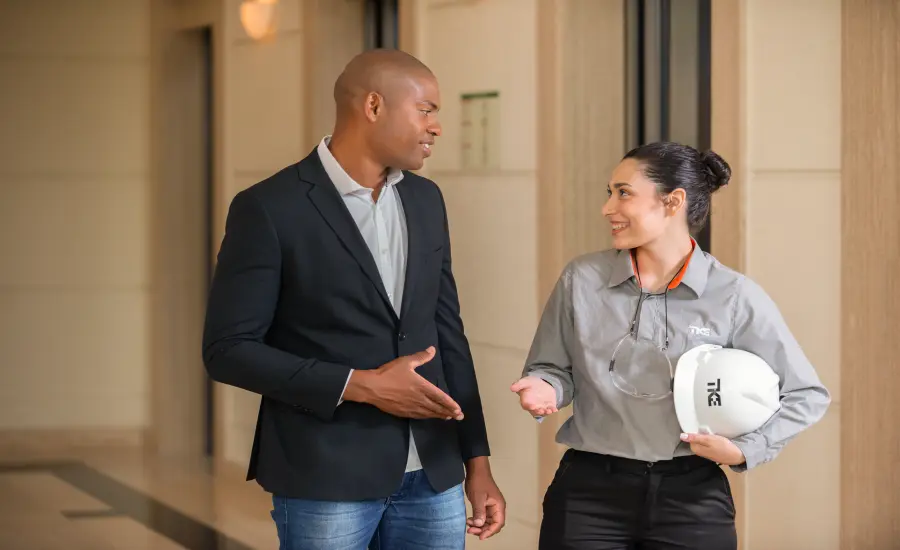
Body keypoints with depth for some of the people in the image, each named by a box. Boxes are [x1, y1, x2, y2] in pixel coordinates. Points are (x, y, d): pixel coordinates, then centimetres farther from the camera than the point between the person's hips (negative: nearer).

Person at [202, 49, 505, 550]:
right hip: (326, 478, -5)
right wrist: (360, 385, -16)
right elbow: (228, 349, -11)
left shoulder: (425, 200, 10)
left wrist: (477, 461, 11)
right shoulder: (269, 209, -9)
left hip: (431, 476, 5)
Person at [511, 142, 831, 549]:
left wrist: (744, 451, -10)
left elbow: (807, 395, 0)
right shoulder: (581, 279, -1)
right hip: (589, 492, 1)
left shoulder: (735, 298, -6)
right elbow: (554, 368, 9)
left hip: (692, 497, -1)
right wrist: (546, 390, -13)